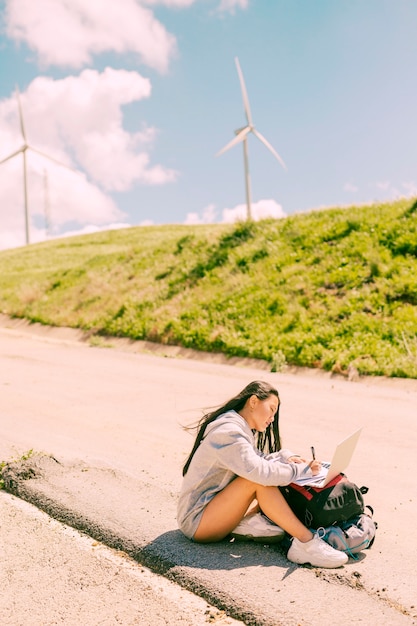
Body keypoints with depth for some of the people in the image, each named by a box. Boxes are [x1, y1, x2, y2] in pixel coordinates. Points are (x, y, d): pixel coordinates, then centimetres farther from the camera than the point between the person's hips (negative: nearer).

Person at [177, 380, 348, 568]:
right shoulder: (228, 432, -22)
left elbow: (258, 459, 9)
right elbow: (260, 471, -32)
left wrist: (285, 457, -8)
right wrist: (302, 469, -20)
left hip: (213, 507, 10)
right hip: (196, 521, -10)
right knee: (259, 480, -29)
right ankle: (307, 542, -25)